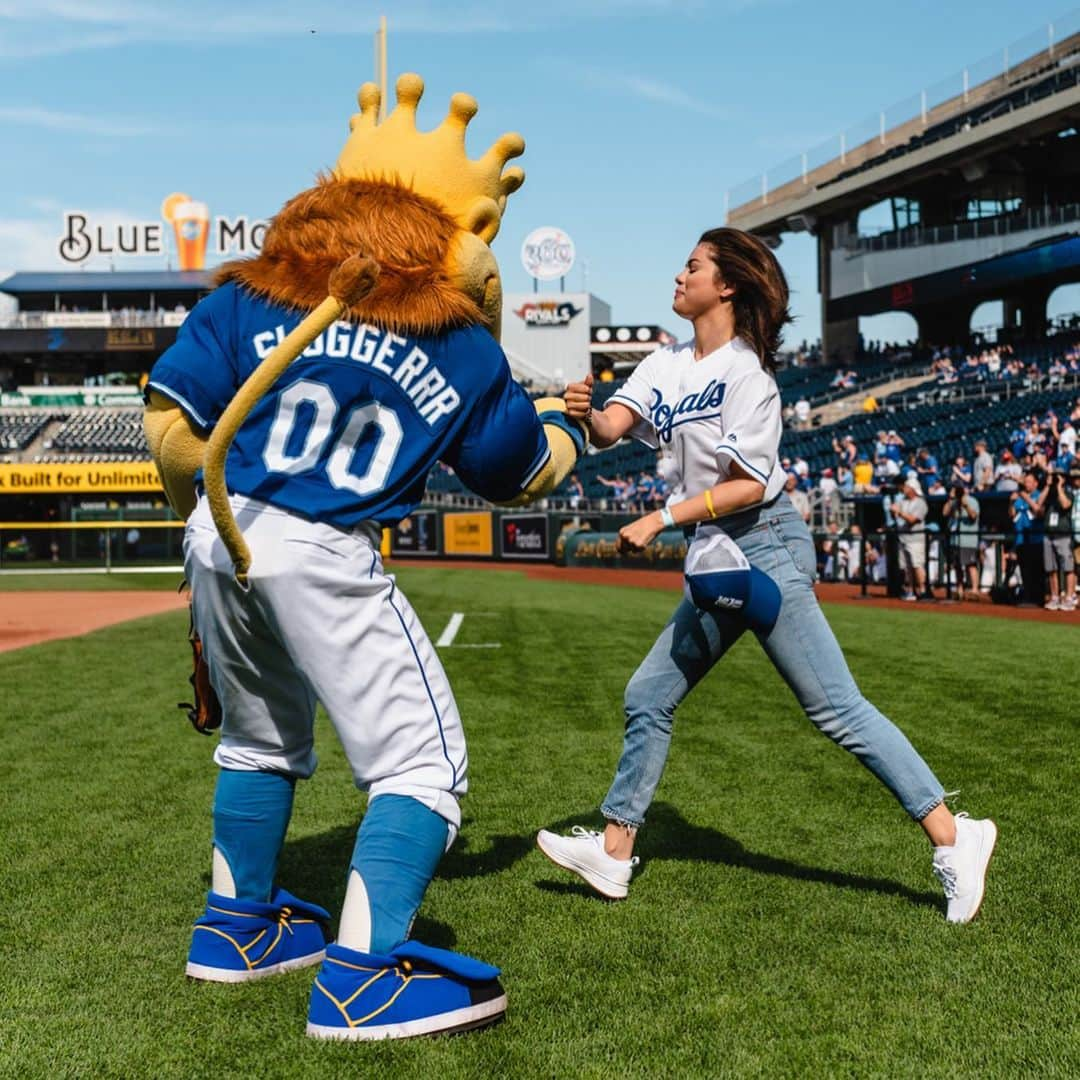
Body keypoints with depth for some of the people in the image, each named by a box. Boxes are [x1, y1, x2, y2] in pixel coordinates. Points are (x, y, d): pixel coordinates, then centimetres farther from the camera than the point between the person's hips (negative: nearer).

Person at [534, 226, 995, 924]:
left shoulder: (746, 370, -10)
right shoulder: (668, 364, 12)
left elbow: (748, 485, -15)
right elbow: (613, 427, -3)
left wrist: (662, 519, -19)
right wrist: (585, 413, -24)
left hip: (765, 545, -8)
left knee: (837, 709, -10)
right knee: (649, 698, 11)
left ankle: (952, 837, -3)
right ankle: (614, 852, 22)